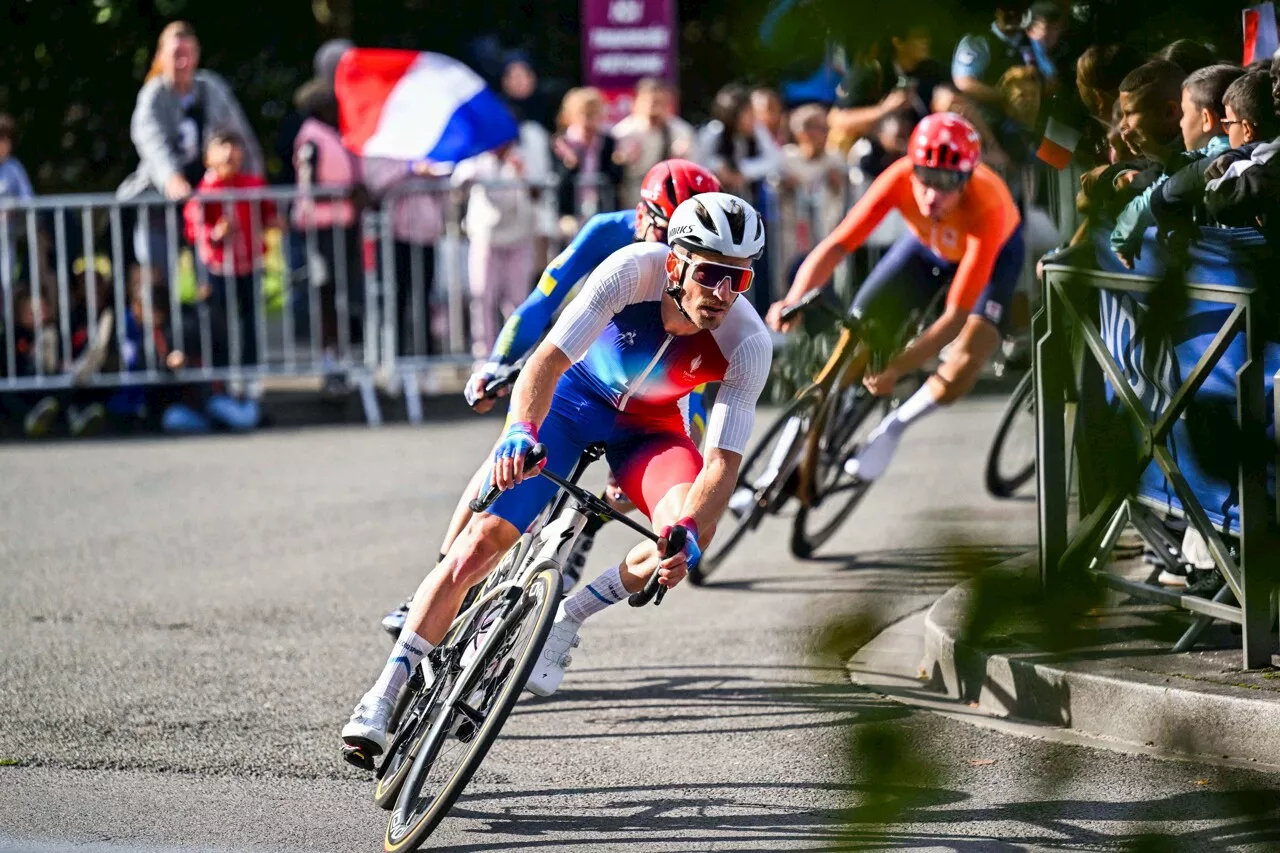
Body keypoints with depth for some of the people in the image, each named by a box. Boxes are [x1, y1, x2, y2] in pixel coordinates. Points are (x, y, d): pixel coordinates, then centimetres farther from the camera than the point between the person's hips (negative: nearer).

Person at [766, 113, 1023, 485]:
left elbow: (957, 314, -41)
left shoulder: (985, 208, -43)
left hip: (993, 254, -3)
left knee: (961, 371, -23)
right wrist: (794, 299, -58)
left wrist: (897, 367, -47)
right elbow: (836, 245, -41)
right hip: (926, 245, 3)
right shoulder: (900, 179, -37)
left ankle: (891, 429, 6)